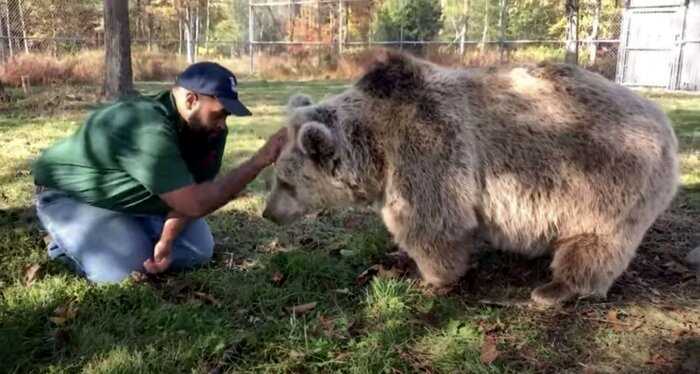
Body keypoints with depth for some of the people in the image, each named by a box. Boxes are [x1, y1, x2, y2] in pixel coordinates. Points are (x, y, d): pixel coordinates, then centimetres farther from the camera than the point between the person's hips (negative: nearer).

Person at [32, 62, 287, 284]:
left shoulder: (210, 129, -14)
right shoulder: (148, 131, -40)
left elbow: (189, 192, -10)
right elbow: (195, 203, -42)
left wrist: (166, 241, -24)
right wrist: (260, 161, -41)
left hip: (131, 196, 7)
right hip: (69, 196, -7)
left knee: (198, 250, -3)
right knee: (127, 269, -25)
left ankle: (124, 234, 18)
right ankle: (66, 242, 5)